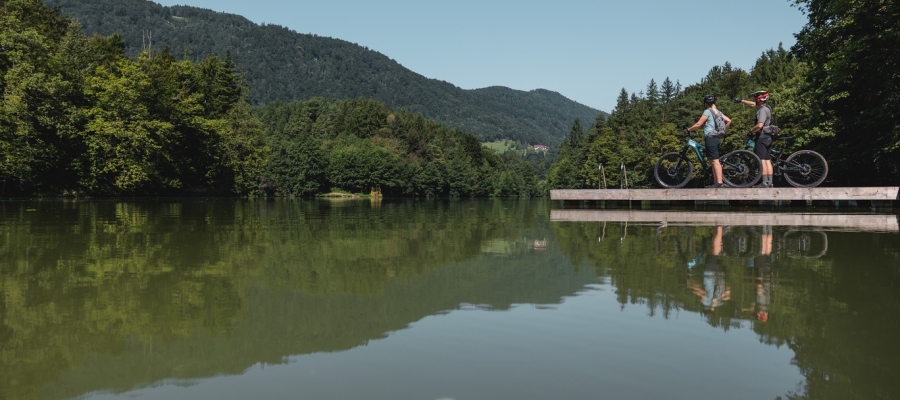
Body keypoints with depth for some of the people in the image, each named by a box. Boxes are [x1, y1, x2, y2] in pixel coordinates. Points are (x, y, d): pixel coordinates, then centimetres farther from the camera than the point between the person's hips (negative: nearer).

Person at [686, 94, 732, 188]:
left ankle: (719, 183, -20)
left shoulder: (707, 111, -7)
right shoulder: (718, 112, 18)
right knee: (713, 161, 12)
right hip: (717, 138, 9)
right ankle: (715, 183, 14)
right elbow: (729, 121, 16)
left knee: (715, 161, -14)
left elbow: (698, 125, -12)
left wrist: (688, 130, -1)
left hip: (710, 138, -9)